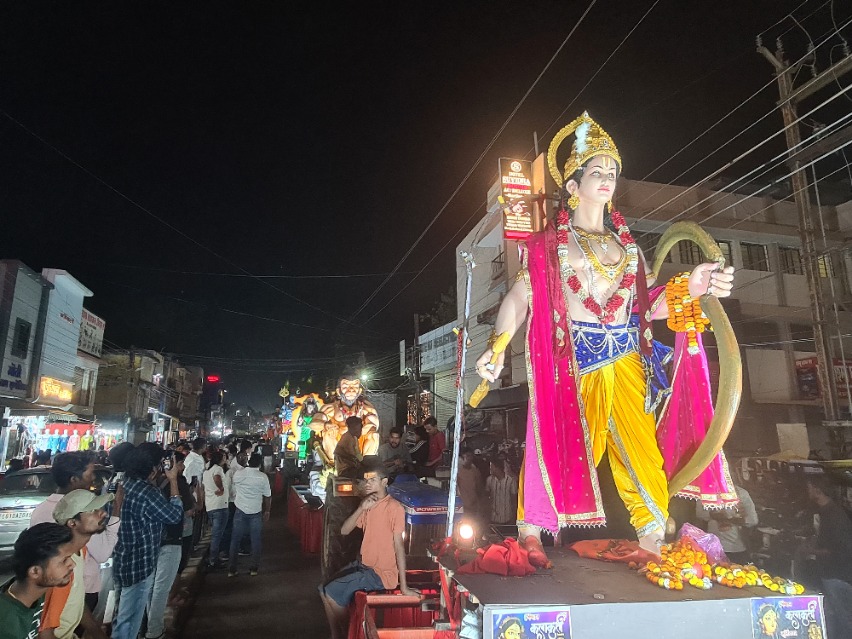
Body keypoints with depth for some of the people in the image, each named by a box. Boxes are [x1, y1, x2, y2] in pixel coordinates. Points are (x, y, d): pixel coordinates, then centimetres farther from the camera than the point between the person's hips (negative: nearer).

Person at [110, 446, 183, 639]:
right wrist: (173, 480, -11)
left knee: (121, 614, 28)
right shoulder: (146, 492, -28)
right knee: (128, 621, 9)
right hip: (138, 565, -9)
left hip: (120, 560, 9)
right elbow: (175, 515, -16)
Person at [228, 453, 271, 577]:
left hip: (240, 511, 2)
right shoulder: (263, 477, -11)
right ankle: (254, 568, 14)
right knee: (255, 541, 10)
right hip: (256, 512, -2)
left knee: (235, 540, 10)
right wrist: (267, 511, 8)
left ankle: (231, 569, 13)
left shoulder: (238, 475, -6)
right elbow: (267, 497, -5)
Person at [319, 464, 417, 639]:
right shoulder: (368, 504, 7)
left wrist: (403, 586, -20)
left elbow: (399, 546, -21)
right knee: (325, 590, 8)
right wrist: (361, 509, -15)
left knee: (332, 593, -11)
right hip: (362, 565, 9)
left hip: (381, 573, -9)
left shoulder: (394, 507, -19)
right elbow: (344, 531, 1)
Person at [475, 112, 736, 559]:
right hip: (573, 362, -4)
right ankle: (530, 529, 11)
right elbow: (519, 298, -6)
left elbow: (646, 304, 9)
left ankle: (654, 543, 13)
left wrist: (690, 288, -8)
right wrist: (496, 348, -20)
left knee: (641, 449, 1)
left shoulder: (626, 242, 17)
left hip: (626, 360, 4)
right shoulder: (549, 244, 5)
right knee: (565, 444, -4)